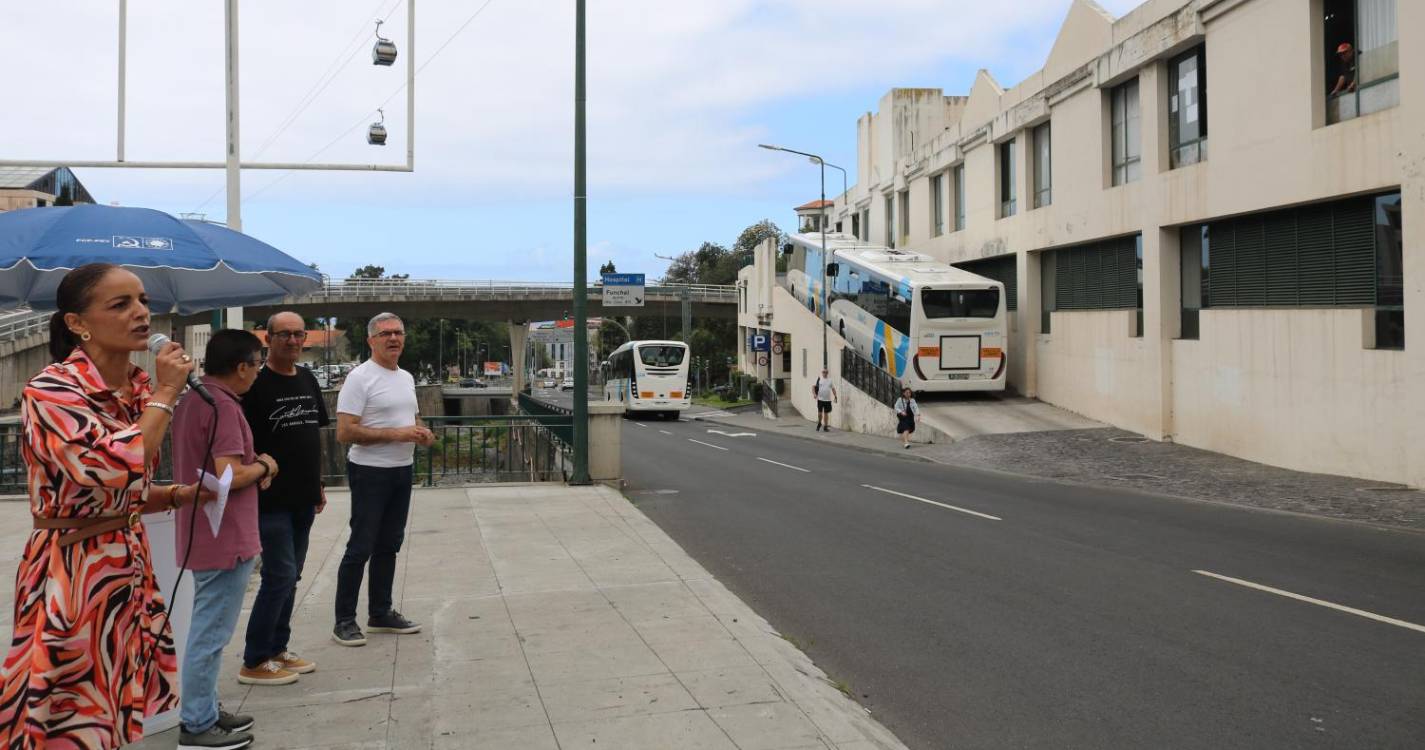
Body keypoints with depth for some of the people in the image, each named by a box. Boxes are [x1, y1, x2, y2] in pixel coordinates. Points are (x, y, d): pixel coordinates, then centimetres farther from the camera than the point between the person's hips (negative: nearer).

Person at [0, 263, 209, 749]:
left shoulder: (139, 389, 7)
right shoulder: (50, 391, -16)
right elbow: (116, 472, -31)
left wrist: (178, 495, 0)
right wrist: (165, 395, -20)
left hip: (128, 567, 7)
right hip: (73, 574, -7)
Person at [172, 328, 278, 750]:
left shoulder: (193, 399, 11)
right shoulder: (222, 406, -20)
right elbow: (230, 476, -26)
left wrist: (252, 468, 9)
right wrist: (263, 467, -7)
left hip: (205, 535, 10)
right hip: (225, 538, -10)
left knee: (207, 629, 18)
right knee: (210, 634, -1)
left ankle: (203, 712, 27)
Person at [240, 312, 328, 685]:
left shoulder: (308, 379, 12)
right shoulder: (255, 384, -11)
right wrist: (257, 471, -18)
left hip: (303, 497, 7)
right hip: (271, 499, -7)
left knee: (290, 576, 14)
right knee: (281, 575, -7)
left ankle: (277, 649, 26)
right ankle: (254, 662, 5)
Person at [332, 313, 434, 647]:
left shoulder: (407, 378, 13)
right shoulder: (360, 378, -13)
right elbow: (345, 432, -19)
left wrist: (421, 433, 1)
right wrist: (396, 434, -22)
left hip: (401, 470, 8)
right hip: (370, 472, -8)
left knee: (388, 546, 15)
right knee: (361, 547, -4)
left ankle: (381, 613, 26)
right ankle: (344, 621, 7)